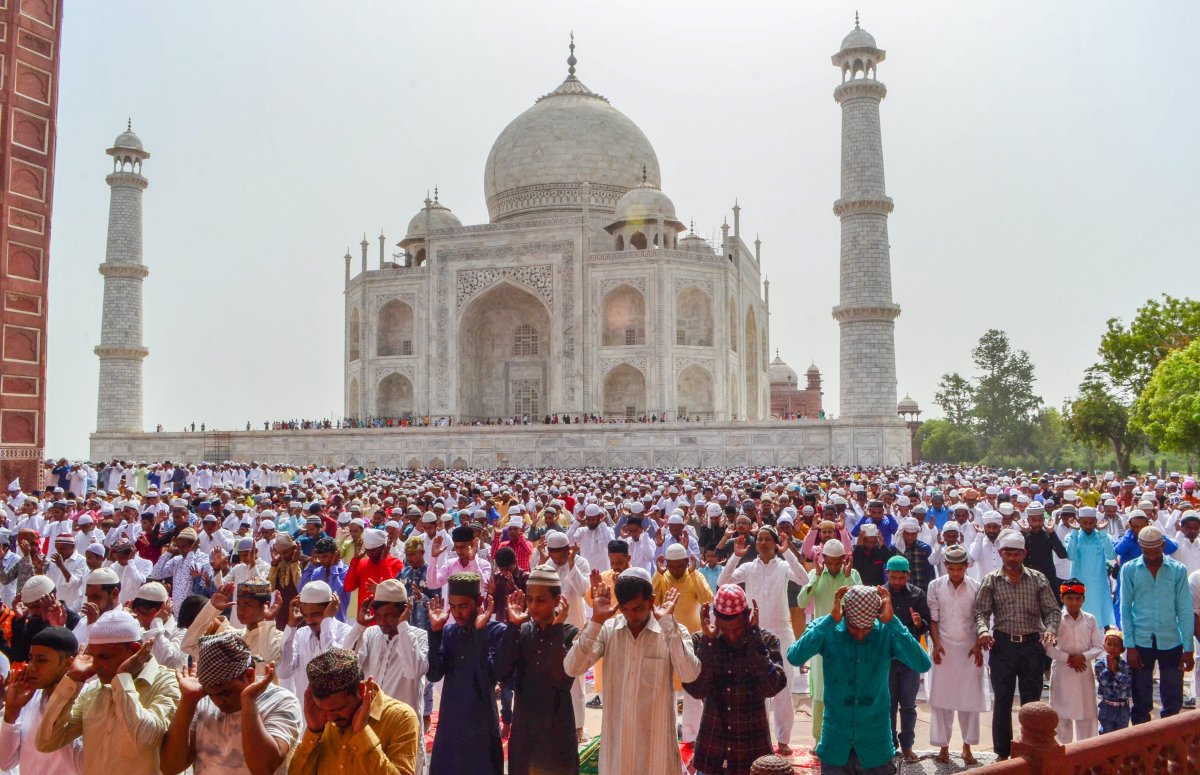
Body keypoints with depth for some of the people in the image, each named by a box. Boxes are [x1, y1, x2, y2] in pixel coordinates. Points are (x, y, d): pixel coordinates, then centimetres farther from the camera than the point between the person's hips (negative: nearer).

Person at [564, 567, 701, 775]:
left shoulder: (673, 632, -10)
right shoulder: (607, 630, -5)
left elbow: (690, 674, -26)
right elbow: (572, 668, -15)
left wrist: (667, 623, -26)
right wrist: (596, 621, -20)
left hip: (655, 736, -2)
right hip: (617, 736, 2)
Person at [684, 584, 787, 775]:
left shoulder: (766, 641, -6)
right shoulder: (701, 641, -5)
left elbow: (772, 688, -20)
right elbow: (697, 690, -15)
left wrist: (754, 637, -20)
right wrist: (708, 641, -20)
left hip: (752, 750, -1)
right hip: (711, 749, 1)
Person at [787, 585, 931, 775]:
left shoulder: (887, 633, -10)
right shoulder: (826, 631, -12)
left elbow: (923, 665, -25)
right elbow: (795, 658, -29)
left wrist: (892, 621, -27)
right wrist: (831, 620, -29)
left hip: (876, 746, 0)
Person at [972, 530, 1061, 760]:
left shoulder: (1038, 579, 4)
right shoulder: (991, 580, 2)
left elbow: (1052, 610, 2)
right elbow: (981, 612, -3)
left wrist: (1050, 629, -18)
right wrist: (983, 630, -23)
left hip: (1032, 645, 0)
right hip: (1002, 645, 0)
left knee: (1032, 700, 6)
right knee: (1002, 700, 6)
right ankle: (1003, 752, 17)